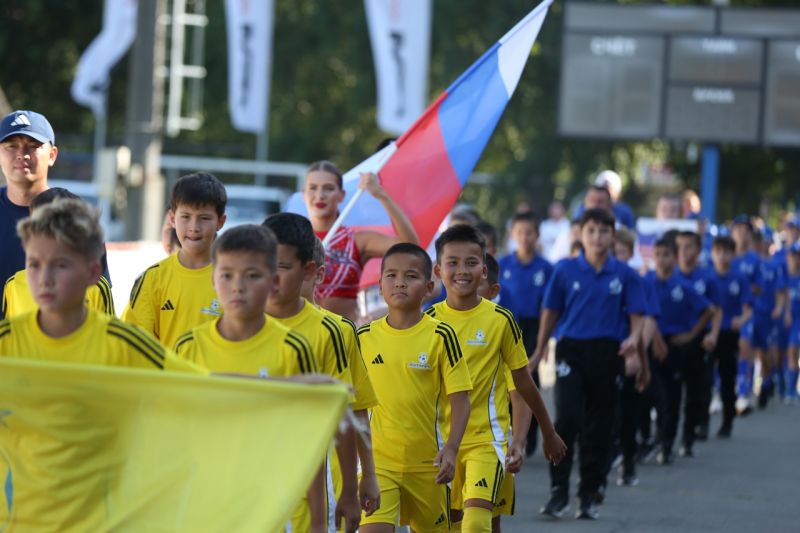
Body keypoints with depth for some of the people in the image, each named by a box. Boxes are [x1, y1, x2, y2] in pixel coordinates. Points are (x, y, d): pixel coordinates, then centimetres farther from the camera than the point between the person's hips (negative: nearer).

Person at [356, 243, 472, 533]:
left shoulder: (440, 336, -6)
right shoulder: (364, 337, 1)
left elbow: (460, 400, -6)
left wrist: (450, 449, -17)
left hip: (426, 463, 0)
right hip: (376, 459, 0)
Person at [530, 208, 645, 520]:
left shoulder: (624, 275, 2)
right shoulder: (565, 270, 1)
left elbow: (636, 314, 3)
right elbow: (550, 311, 9)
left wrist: (634, 338, -18)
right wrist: (540, 351, 15)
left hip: (608, 353, 1)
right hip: (571, 350, -1)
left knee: (598, 427, 7)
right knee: (566, 419, -14)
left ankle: (589, 495, 18)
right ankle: (558, 491, -5)